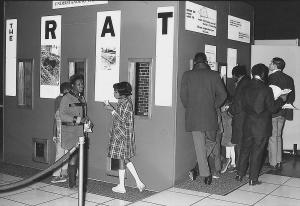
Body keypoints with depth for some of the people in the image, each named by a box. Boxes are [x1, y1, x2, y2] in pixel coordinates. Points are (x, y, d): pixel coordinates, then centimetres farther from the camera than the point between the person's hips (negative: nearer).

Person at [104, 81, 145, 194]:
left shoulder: (126, 103, -18)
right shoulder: (122, 102, 11)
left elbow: (122, 120, -20)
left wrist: (112, 110, -19)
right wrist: (111, 108, 9)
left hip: (123, 135, -10)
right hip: (119, 135, 10)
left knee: (122, 159, 1)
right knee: (125, 159, 14)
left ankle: (121, 186, 12)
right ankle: (138, 182, 17)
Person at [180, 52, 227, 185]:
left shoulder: (187, 75, 0)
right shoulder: (214, 75, 2)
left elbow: (183, 95, -3)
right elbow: (223, 94, 0)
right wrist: (214, 106, 12)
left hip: (193, 116, 0)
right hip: (210, 116, 0)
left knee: (199, 146, 6)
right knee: (211, 142, 18)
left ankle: (206, 174, 5)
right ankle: (198, 168, 8)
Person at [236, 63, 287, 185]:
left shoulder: (246, 88, 0)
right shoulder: (266, 90, -14)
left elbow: (242, 106, 6)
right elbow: (272, 108, -9)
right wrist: (281, 100, 6)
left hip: (248, 124, 4)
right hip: (262, 126, -4)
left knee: (245, 149, 15)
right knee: (257, 151, 4)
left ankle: (240, 174, 23)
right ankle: (253, 179, 10)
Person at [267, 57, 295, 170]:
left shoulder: (270, 78, -15)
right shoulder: (289, 79, 7)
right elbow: (292, 97, 9)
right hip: (283, 112, 7)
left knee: (272, 138, 1)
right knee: (278, 137, 17)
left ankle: (273, 163, 6)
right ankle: (279, 162, 21)